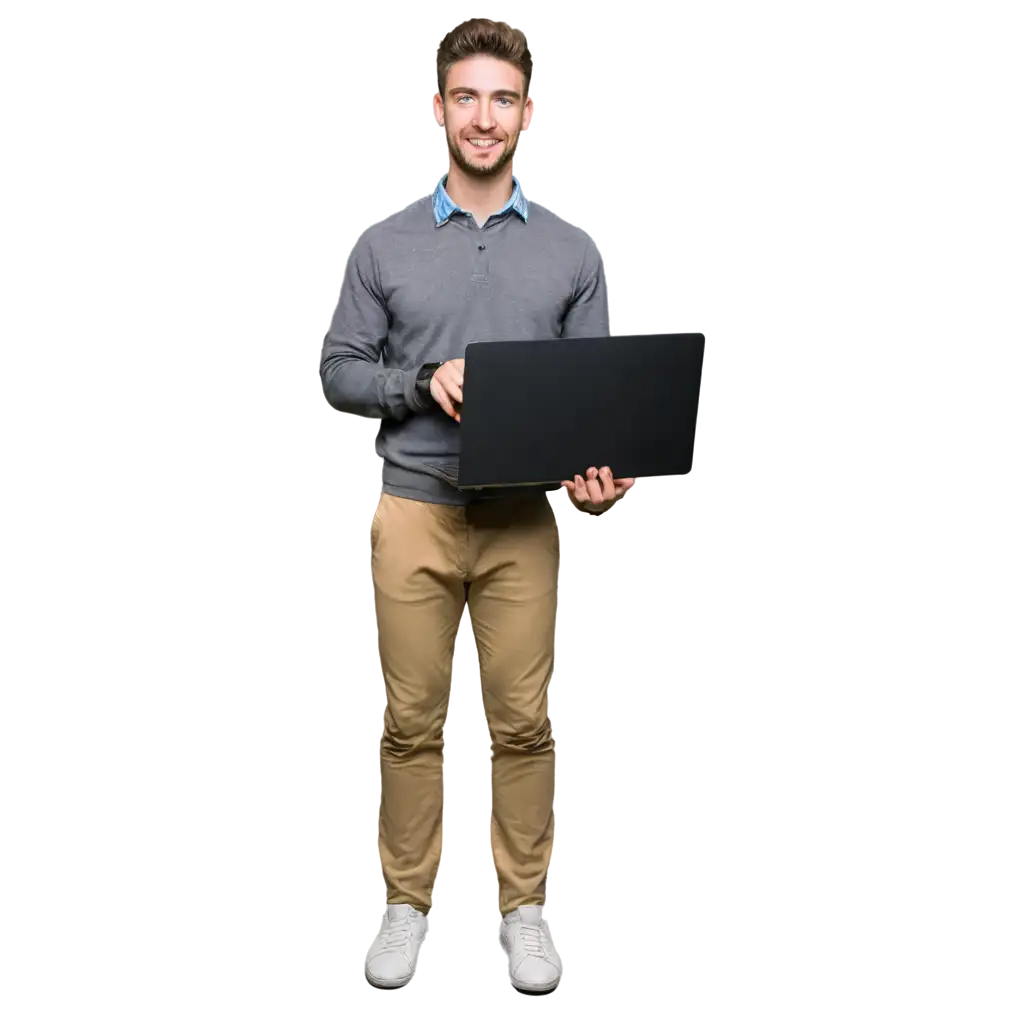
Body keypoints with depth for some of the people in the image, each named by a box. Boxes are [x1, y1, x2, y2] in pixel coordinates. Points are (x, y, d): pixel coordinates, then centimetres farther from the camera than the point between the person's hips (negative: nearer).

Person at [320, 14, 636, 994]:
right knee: (411, 720, 5)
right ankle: (405, 904, 19)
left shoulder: (570, 252, 6)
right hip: (413, 509, 0)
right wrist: (424, 383, -14)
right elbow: (338, 371, 4)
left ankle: (523, 907, 17)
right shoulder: (382, 242, 3)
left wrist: (594, 466, -13)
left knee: (522, 722, 4)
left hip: (522, 517, 1)